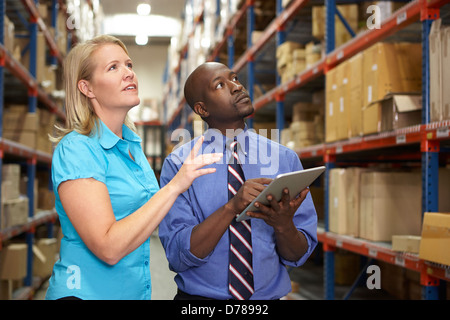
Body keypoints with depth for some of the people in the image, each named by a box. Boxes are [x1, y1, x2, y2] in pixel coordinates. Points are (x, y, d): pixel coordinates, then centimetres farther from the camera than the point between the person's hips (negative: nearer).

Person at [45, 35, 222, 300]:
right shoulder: (75, 149, -17)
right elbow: (108, 248, -25)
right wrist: (174, 186, -26)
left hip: (137, 289, 8)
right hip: (86, 292, -8)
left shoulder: (133, 144, 5)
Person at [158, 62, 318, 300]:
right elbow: (178, 255, -17)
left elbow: (297, 256, -4)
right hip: (199, 294, -2)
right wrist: (232, 207, -28)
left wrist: (284, 224, -24)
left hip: (269, 294, 2)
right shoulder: (179, 163, -10)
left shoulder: (285, 158, -4)